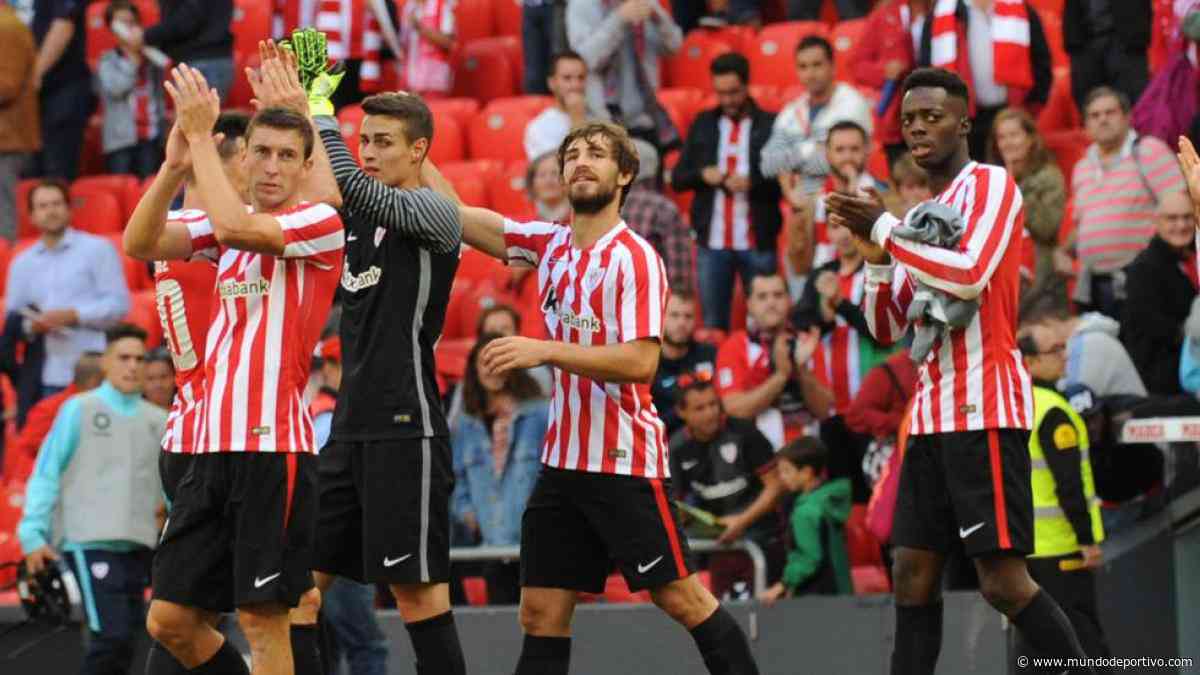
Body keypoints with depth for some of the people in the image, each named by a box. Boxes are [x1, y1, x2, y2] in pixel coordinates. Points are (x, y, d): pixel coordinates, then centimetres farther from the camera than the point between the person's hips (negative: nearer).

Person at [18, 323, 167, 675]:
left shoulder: (156, 419, 12)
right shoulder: (79, 410, 1)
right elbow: (46, 472, 0)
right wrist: (33, 533, -7)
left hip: (137, 543, 5)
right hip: (89, 541, -5)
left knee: (125, 643, 6)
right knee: (111, 636, -16)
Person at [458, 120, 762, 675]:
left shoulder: (633, 256, -12)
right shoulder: (550, 244, 9)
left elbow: (641, 361, -21)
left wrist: (546, 350, -25)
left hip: (624, 461, -7)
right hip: (562, 459, 7)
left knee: (681, 598, -4)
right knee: (540, 616, 4)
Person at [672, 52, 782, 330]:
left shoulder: (770, 125, 0)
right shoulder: (704, 124, 12)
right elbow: (678, 178, 11)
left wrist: (752, 184, -20)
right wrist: (702, 175, -8)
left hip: (757, 244, -3)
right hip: (712, 244, 3)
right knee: (713, 324, 6)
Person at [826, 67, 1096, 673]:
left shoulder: (991, 185, -5)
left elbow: (969, 277, -22)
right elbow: (886, 330, 20)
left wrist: (884, 227, -14)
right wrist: (876, 256, 3)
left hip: (985, 411, -9)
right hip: (932, 412, 9)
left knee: (1004, 582, -12)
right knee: (913, 574, 5)